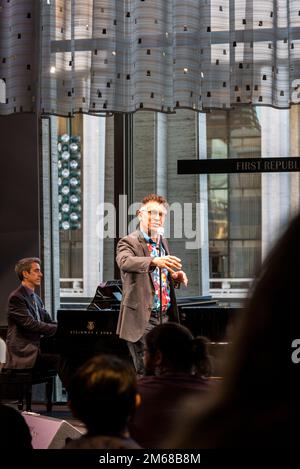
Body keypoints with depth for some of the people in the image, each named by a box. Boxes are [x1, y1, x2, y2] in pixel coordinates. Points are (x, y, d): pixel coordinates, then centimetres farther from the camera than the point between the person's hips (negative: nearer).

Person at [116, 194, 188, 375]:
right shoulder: (129, 242, -7)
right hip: (142, 320, -7)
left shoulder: (163, 243, 16)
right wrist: (155, 261, -47)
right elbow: (125, 262, -30)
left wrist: (175, 276, 7)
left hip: (165, 317, 7)